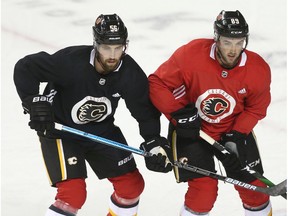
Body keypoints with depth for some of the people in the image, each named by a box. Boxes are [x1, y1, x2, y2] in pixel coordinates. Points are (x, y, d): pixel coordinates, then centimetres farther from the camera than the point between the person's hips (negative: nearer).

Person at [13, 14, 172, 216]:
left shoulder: (131, 73, -17)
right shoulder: (71, 61, -31)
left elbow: (146, 110, -6)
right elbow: (25, 68, -25)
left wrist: (154, 142, -18)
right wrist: (34, 102, -32)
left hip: (101, 130, 5)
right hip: (59, 129, -5)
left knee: (132, 184, 6)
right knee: (73, 194, -19)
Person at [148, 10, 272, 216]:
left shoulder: (259, 70, -18)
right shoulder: (190, 55, -27)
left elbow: (256, 108, -2)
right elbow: (157, 83, -16)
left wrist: (236, 136, -14)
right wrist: (179, 112, -24)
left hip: (235, 129, 3)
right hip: (192, 129, -3)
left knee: (253, 186, 6)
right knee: (203, 190, -14)